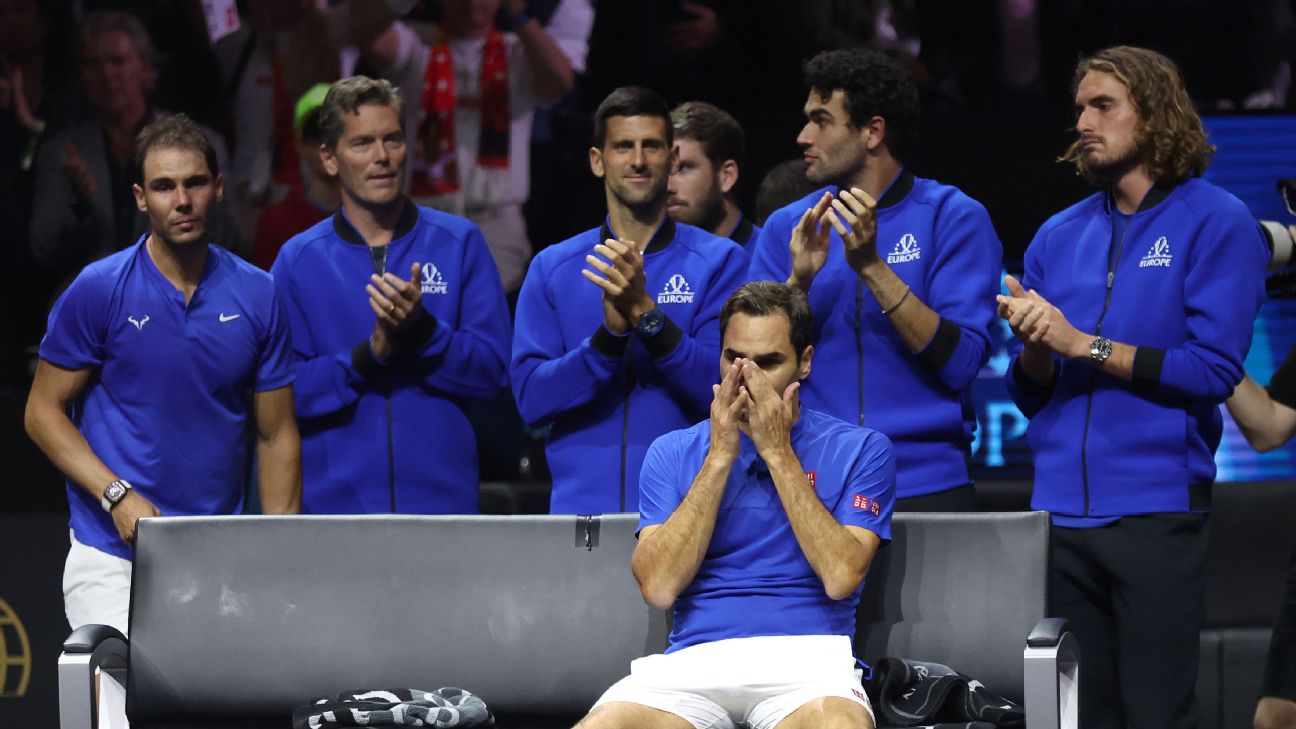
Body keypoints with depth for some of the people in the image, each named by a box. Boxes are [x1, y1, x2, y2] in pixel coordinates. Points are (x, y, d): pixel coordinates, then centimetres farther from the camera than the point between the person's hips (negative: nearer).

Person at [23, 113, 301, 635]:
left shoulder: (258, 298, 6)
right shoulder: (98, 291, -2)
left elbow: (277, 435, 9)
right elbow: (43, 411, 2)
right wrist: (118, 496, -12)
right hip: (111, 562, -3)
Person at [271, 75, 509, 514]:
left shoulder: (459, 243, 5)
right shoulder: (298, 261, 5)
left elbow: (491, 371, 0)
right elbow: (284, 392, -2)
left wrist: (421, 330, -17)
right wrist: (370, 355, -16)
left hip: (442, 495, 0)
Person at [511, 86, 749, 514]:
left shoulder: (719, 261, 2)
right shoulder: (552, 268, 7)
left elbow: (720, 389, -8)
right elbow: (531, 399, -2)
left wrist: (646, 314, -21)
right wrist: (609, 336, -18)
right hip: (582, 505, 1)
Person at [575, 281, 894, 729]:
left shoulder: (860, 450, 9)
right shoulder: (672, 453, 14)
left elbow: (841, 577, -7)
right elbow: (659, 588, -1)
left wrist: (778, 452, -5)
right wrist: (720, 456, -3)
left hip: (807, 659, -2)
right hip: (694, 658, 2)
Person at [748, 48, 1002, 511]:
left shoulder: (953, 217, -1)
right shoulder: (787, 228, 9)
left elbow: (961, 363, -11)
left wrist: (872, 267, -17)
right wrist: (798, 281, -14)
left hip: (926, 486, -2)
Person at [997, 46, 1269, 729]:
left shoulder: (1214, 223, -2)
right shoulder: (1058, 236, 13)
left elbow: (1214, 370, -12)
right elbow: (1028, 395, 13)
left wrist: (1083, 344, -14)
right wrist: (1034, 347, -10)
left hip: (1155, 511, -5)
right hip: (1061, 510, 5)